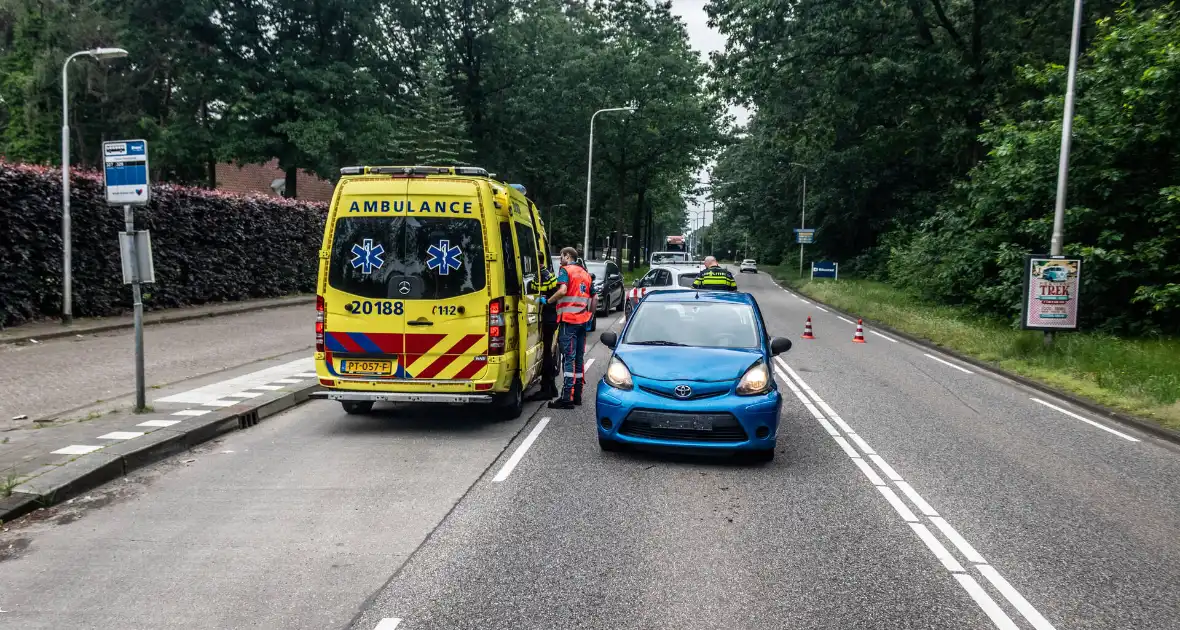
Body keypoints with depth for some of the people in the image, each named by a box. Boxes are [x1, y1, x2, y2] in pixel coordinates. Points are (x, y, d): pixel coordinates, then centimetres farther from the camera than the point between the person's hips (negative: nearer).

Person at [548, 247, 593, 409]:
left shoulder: (565, 270, -4)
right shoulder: (585, 273, 19)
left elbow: (562, 290, -22)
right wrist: (589, 316, 28)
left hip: (568, 319, -7)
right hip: (582, 320, 7)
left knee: (568, 357, -9)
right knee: (579, 358, 12)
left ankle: (567, 397, -10)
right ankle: (577, 396, 16)